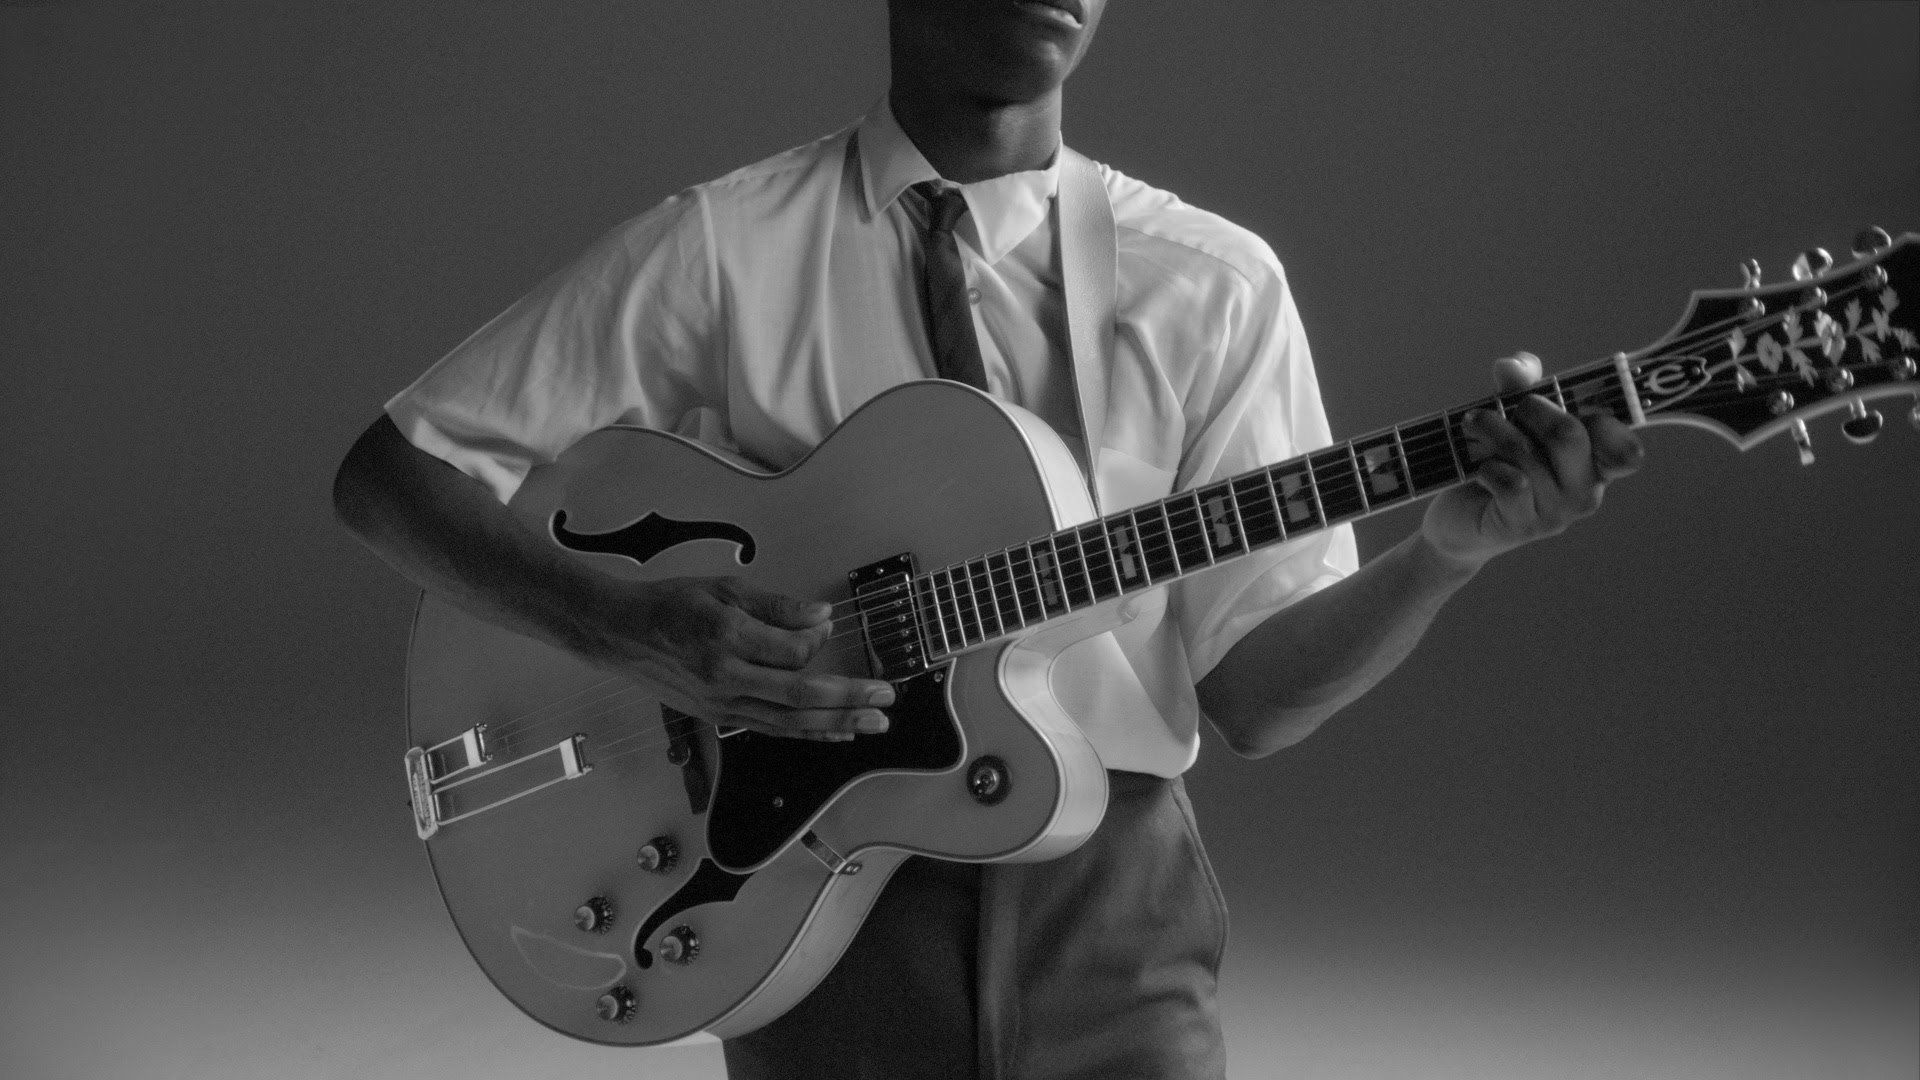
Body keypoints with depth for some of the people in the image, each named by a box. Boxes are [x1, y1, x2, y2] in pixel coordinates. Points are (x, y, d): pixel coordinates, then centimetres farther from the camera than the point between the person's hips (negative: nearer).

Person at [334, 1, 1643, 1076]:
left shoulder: (1215, 285, 2)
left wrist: (1448, 550, -17)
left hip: (1105, 898, 1)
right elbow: (392, 468, -2)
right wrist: (632, 628, -17)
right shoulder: (723, 247, -3)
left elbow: (1254, 696, 0)